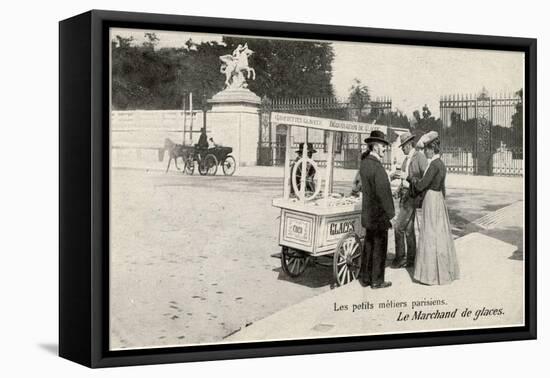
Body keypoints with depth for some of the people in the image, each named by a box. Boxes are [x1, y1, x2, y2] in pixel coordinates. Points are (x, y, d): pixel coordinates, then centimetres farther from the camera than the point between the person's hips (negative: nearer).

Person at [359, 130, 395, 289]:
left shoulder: (364, 164, 6)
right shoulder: (378, 167, -21)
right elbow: (383, 193, -23)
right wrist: (391, 214, -17)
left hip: (368, 213, 8)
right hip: (379, 215, -8)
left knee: (369, 245, 16)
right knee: (379, 247, 2)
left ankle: (365, 278, 23)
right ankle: (377, 280, 11)